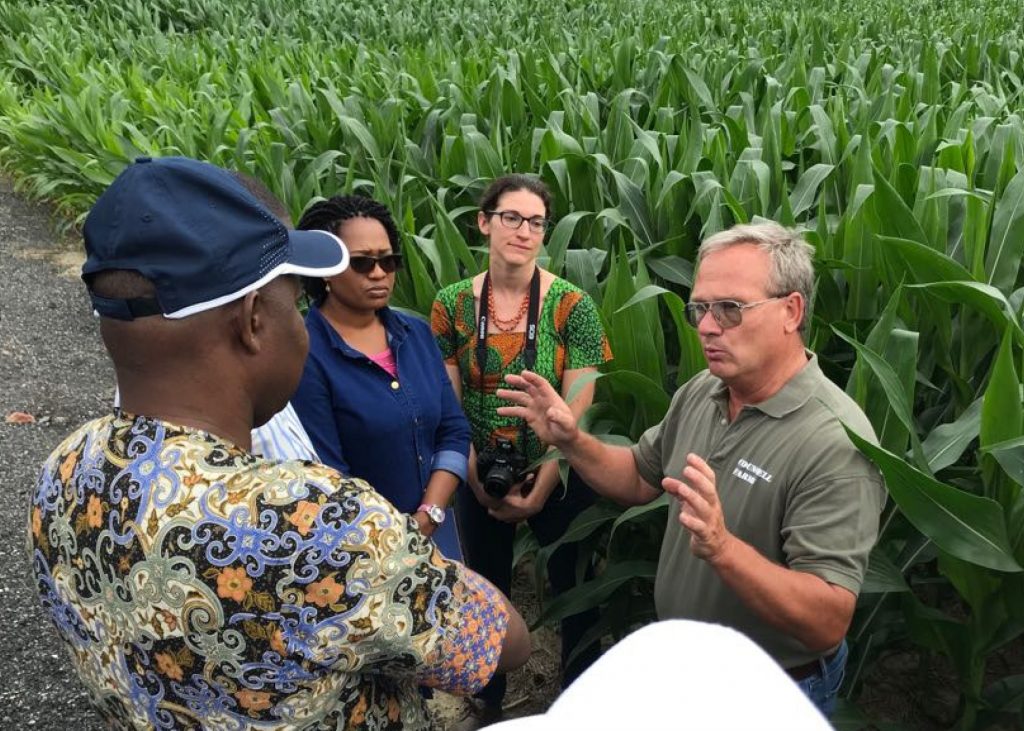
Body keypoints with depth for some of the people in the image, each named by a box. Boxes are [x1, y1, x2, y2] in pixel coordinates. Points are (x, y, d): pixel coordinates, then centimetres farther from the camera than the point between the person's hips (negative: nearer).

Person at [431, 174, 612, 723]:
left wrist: (540, 490, -15)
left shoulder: (571, 305, -12)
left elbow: (577, 410, -13)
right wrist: (478, 479, -11)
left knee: (573, 588, 13)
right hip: (481, 481, 2)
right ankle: (489, 700, 45)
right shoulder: (452, 304, -6)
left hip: (558, 477, -2)